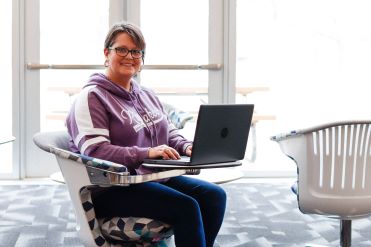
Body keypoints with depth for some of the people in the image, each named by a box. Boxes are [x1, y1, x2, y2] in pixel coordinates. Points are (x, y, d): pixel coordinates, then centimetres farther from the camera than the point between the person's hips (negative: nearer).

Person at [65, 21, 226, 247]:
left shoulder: (148, 95, 21)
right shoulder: (92, 97, -4)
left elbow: (171, 133, 22)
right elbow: (94, 151, -17)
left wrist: (187, 147, -3)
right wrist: (146, 153, -27)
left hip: (155, 178, 8)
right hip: (112, 188, -7)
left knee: (214, 195, -15)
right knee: (186, 207, -27)